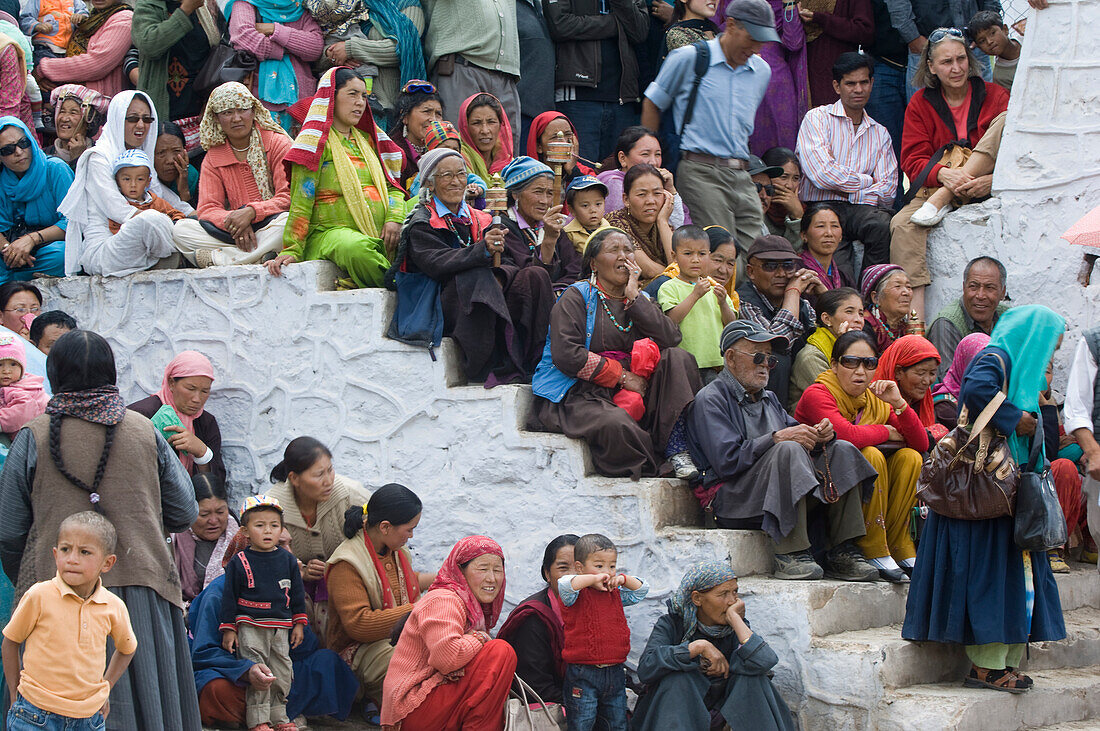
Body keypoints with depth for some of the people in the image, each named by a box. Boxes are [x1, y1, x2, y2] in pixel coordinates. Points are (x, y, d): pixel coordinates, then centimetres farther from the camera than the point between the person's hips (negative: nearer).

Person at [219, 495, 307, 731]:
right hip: (250, 627, -4)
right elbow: (229, 597, 0)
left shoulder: (287, 560, 6)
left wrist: (299, 623, 11)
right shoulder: (239, 562, -3)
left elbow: (297, 594, 14)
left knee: (281, 672, 7)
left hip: (280, 627, 4)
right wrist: (228, 629, -2)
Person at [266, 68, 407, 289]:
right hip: (330, 231, -6)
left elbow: (392, 186, 21)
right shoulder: (319, 141, 2)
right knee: (356, 250, -41)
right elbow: (301, 201, -4)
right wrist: (291, 250, -13)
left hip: (379, 236, 6)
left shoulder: (367, 140, 22)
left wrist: (394, 218, -2)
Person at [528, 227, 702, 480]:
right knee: (617, 424, -38)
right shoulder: (576, 296, 0)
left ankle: (677, 451, -21)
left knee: (678, 358, -13)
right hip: (576, 394, -6)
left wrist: (634, 297, -4)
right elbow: (567, 355, -14)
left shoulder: (640, 300, 18)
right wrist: (622, 376, -14)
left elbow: (671, 340, -1)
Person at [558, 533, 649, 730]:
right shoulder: (577, 595, -6)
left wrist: (623, 579, 2)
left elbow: (641, 590, 20)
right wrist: (593, 579, -21)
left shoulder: (615, 594, 13)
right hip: (583, 675, -6)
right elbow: (564, 584, -27)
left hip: (615, 673, 6)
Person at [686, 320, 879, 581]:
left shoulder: (768, 398, 25)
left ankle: (843, 553, -16)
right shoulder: (710, 400, -2)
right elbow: (727, 461, -15)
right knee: (789, 450, -32)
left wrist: (819, 435, -6)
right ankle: (790, 555, -33)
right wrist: (777, 438, -22)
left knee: (843, 451, -6)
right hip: (733, 499, -8)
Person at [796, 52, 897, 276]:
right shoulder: (817, 119, 6)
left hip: (860, 208, 3)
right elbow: (823, 175, -10)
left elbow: (887, 190, 8)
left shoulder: (880, 133, 20)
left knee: (883, 224, -32)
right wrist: (868, 182, 3)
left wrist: (848, 191, -8)